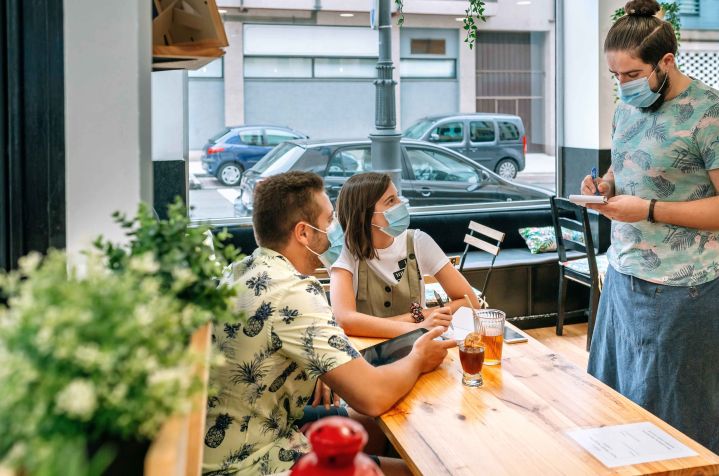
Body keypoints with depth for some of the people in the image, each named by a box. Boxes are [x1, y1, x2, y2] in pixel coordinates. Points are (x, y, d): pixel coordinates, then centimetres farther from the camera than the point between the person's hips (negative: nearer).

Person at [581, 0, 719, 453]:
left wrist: (648, 210, -21)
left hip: (680, 291, -7)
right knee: (612, 394, 14)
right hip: (623, 274, 7)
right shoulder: (628, 107, 9)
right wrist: (605, 185, 1)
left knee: (671, 416, 5)